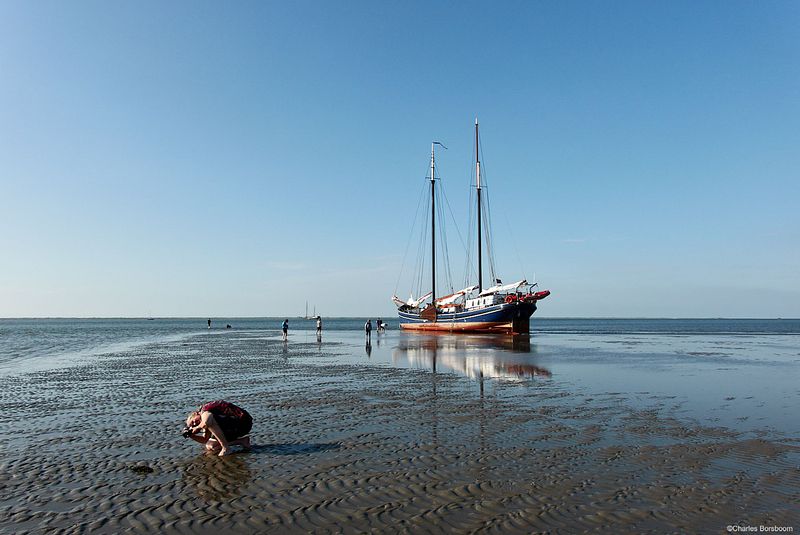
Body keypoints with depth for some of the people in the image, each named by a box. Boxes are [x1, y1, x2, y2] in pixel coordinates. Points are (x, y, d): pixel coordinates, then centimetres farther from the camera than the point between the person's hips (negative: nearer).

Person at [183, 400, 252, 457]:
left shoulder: (205, 409, -9)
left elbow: (206, 421, -34)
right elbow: (205, 440, 21)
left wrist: (197, 428, -13)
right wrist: (191, 435, 8)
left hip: (243, 421, -10)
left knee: (209, 421, -23)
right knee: (210, 447, 9)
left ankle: (225, 448, -15)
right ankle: (242, 440, 14)